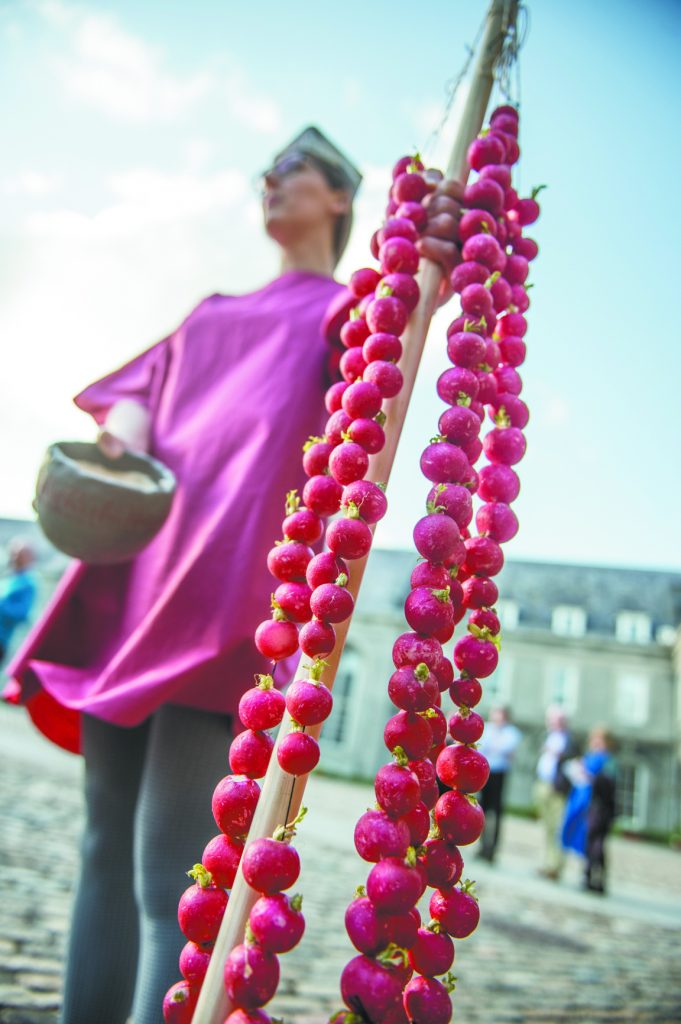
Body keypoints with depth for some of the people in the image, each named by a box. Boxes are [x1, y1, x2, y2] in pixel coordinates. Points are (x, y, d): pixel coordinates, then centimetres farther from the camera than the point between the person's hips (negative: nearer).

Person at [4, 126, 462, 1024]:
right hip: (140, 567, 6)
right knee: (106, 843, 6)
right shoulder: (212, 313, 32)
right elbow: (141, 392, 18)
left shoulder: (342, 308, 15)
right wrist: (119, 436, -7)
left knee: (170, 866, -12)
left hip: (232, 582, -6)